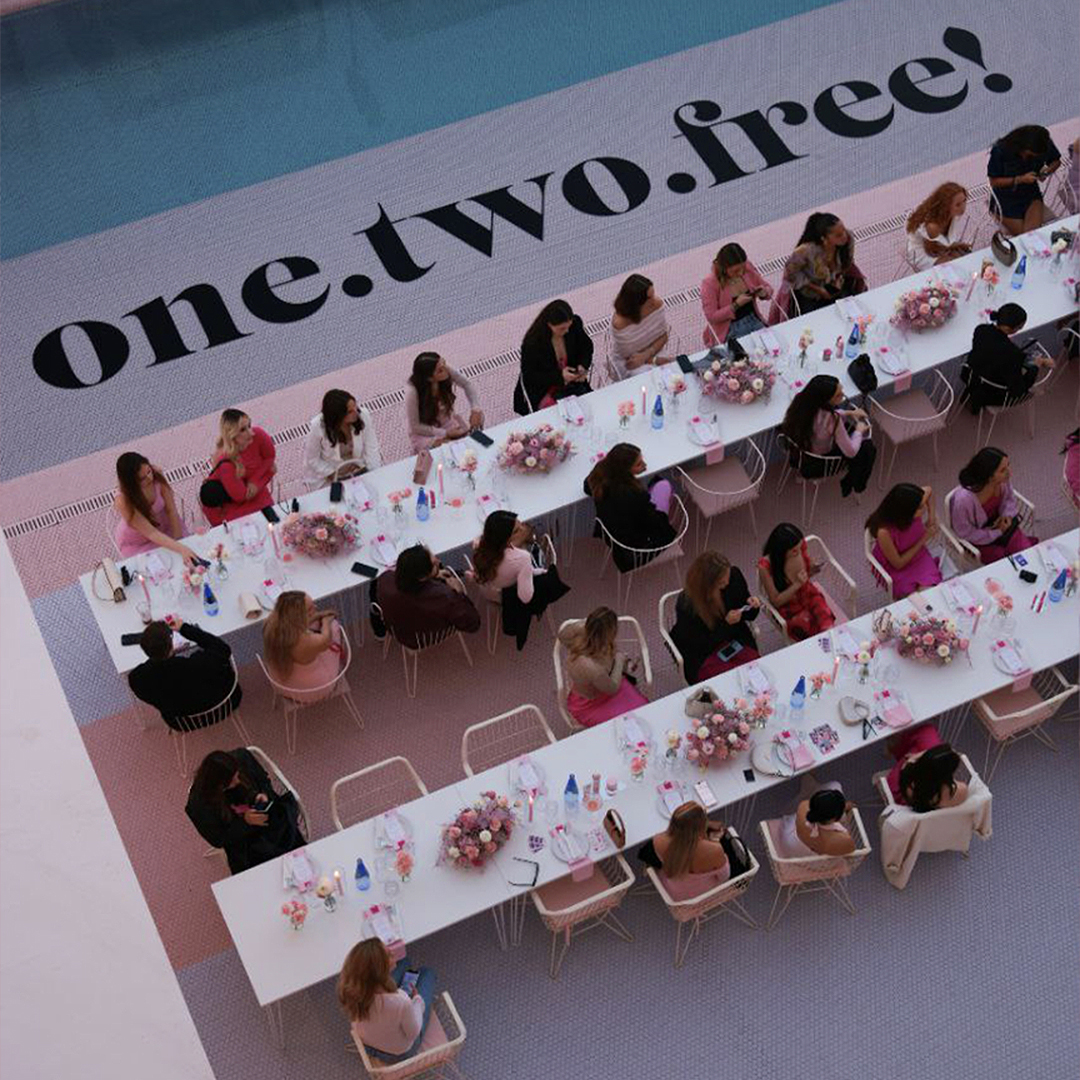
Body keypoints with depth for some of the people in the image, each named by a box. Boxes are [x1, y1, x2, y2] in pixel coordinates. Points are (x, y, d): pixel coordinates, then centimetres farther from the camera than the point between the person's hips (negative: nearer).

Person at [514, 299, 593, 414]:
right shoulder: (532, 343, -27)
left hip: (572, 381, 5)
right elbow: (529, 376, -15)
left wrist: (583, 366, -11)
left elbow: (586, 346, 9)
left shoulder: (575, 324, -13)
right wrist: (559, 376, -26)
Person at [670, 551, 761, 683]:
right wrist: (726, 623, -24)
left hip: (736, 641, 5)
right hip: (703, 656, -5)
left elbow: (748, 616, 8)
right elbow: (699, 646, -14)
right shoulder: (686, 604, -23)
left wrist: (751, 606, -16)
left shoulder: (734, 576, -10)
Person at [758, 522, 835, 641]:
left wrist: (811, 571, -12)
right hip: (788, 605, -3)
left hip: (807, 593, 3)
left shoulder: (800, 547, -13)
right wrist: (797, 584, -27)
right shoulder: (765, 566, -24)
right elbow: (776, 601, -14)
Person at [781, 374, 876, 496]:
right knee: (868, 448, 11)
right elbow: (851, 452, -23)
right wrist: (859, 431, -6)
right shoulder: (832, 420, -38)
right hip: (816, 465, -6)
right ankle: (849, 484, 34)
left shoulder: (802, 402, -19)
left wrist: (848, 413, 2)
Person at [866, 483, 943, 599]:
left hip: (920, 558, 4)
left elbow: (929, 491, 5)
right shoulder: (884, 531, -36)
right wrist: (924, 539, -18)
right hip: (896, 568, -4)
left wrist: (931, 518, -4)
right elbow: (898, 563, -20)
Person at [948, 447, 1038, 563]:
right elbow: (965, 533, -23)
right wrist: (997, 533, -19)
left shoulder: (1002, 482, -23)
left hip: (1000, 525, 5)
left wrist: (1007, 515, -16)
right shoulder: (964, 499, -38)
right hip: (980, 539, -5)